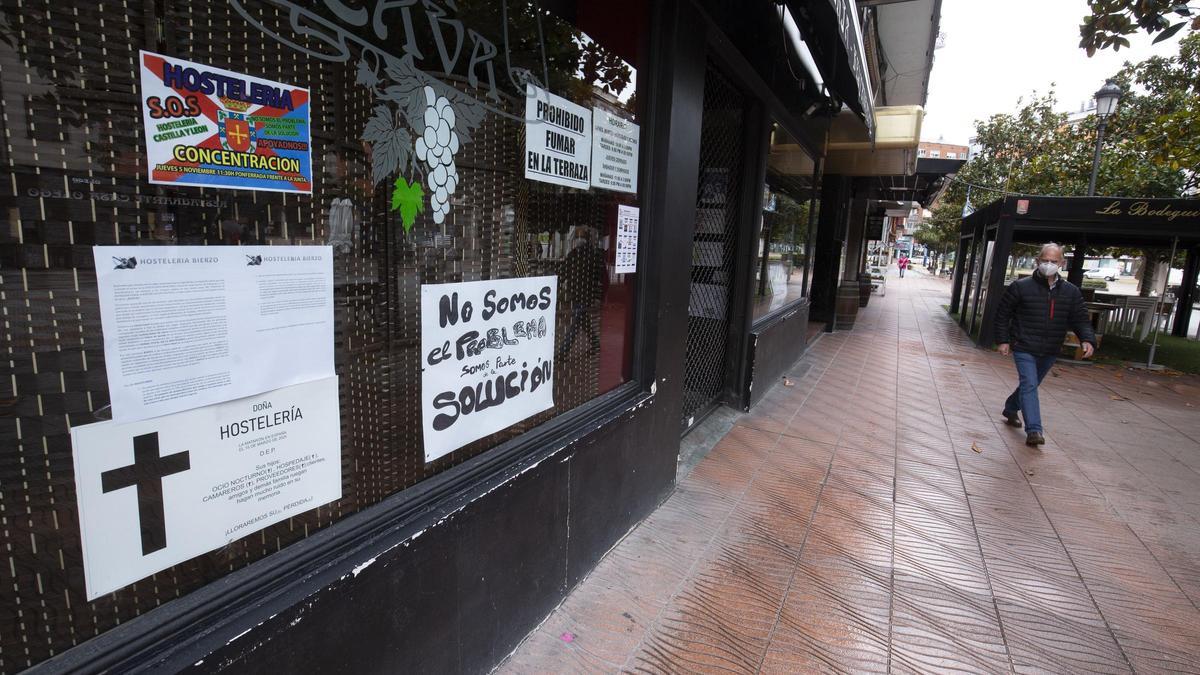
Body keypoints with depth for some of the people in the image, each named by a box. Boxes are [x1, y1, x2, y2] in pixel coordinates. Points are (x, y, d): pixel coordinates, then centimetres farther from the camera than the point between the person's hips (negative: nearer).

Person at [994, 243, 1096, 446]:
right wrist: (1003, 340, -5)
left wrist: (1087, 339, -14)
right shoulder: (1021, 287, -8)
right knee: (1029, 386, -13)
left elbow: (1080, 319, 4)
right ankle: (1034, 431, -16)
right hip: (1024, 348, -5)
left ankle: (1010, 410, 41)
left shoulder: (1071, 291, 3)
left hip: (1050, 352, 5)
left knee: (1031, 384, 19)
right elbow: (1003, 314, -2)